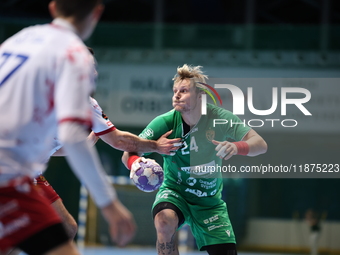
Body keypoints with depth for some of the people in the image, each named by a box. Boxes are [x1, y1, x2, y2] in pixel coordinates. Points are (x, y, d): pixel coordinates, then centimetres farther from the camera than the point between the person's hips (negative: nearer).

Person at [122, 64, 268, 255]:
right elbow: (128, 154, -19)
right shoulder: (165, 122, -18)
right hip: (174, 192, -2)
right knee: (165, 223, -35)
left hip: (209, 201, 2)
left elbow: (260, 144, -19)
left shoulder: (219, 118, -15)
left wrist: (236, 147, -42)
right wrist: (134, 162, -45)